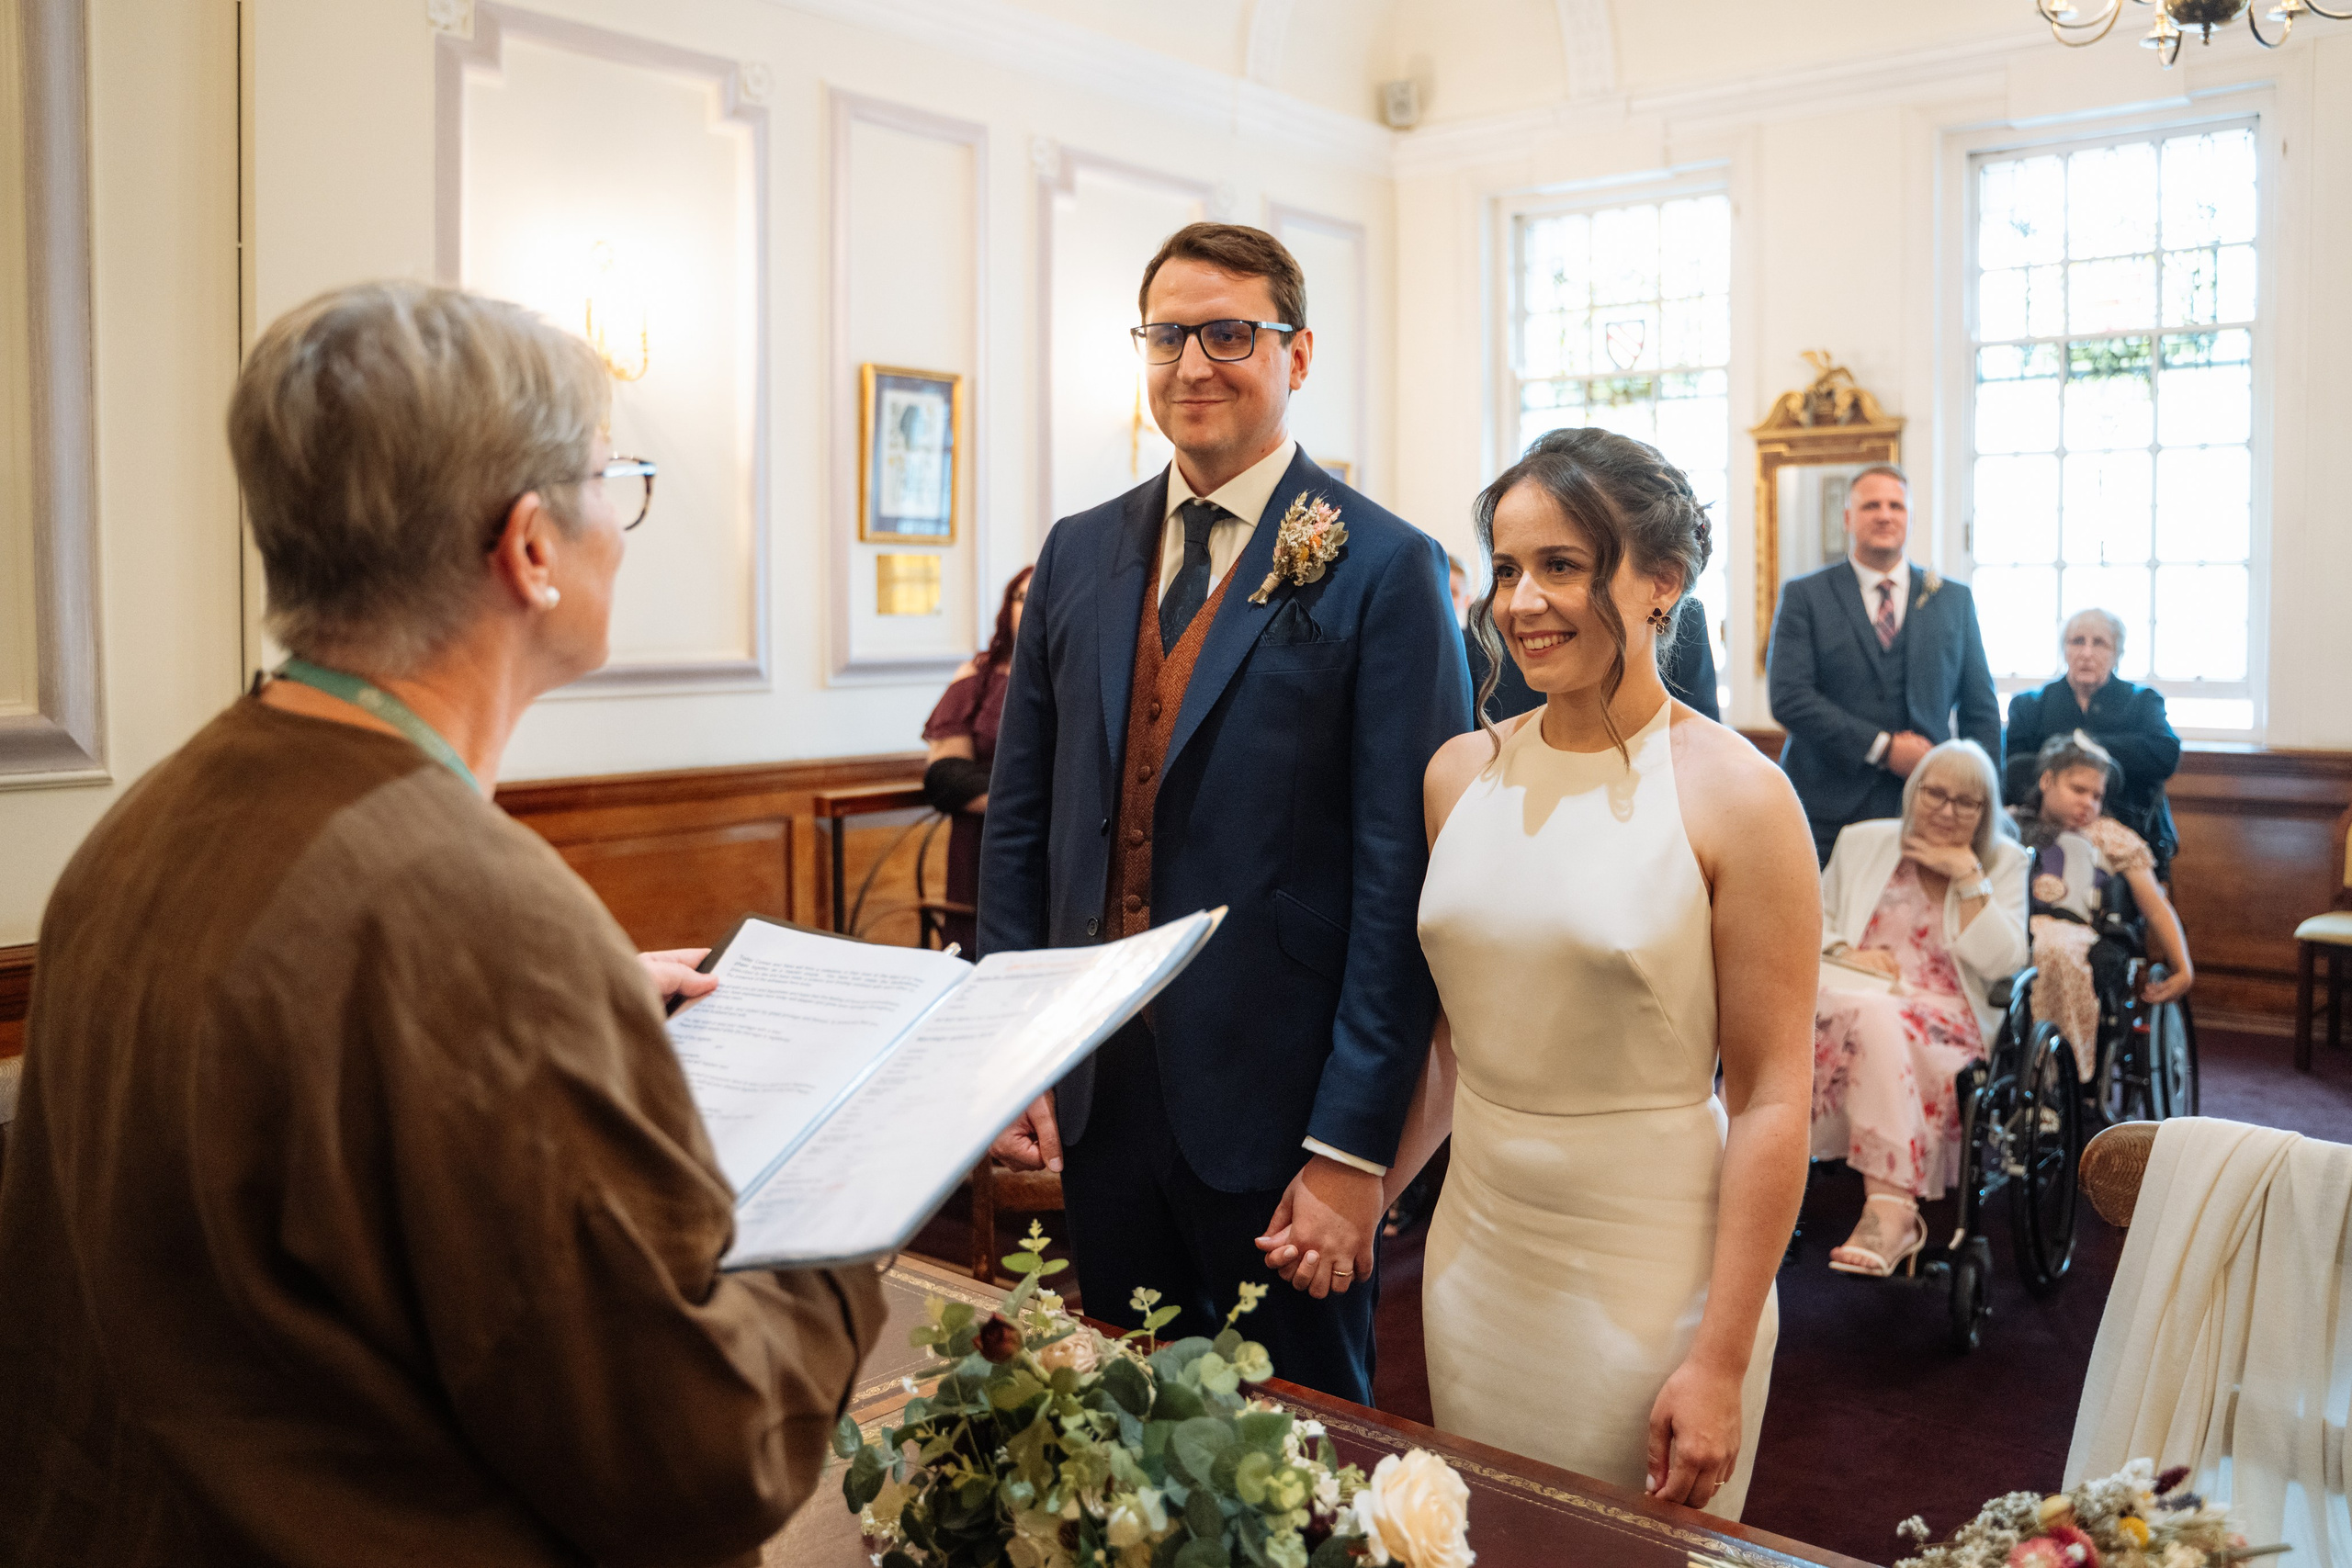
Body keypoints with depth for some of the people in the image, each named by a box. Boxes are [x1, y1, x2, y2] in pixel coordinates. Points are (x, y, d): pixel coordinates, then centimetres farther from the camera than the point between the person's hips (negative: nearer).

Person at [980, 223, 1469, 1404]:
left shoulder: (1382, 571, -9)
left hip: (1275, 1111, -4)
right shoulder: (1079, 553, 7)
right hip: (1095, 1096, 5)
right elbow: (1020, 819, 10)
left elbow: (1401, 877, -13)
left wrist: (1354, 1148, -15)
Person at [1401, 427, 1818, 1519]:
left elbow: (1769, 1101, -12)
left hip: (1651, 1274, -4)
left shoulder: (1734, 795, -13)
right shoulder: (1460, 773, 2)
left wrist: (1721, 1363, -13)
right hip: (1474, 1250, 5)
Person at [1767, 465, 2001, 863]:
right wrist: (1882, 747, -12)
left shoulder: (1954, 600, 14)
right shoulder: (1804, 596, 4)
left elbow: (1980, 711, 15)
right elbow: (1789, 697, -7)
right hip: (1827, 813, -2)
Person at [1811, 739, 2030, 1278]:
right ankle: (1895, 1204, -44)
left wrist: (1968, 874, -5)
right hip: (1851, 994, 2)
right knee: (1871, 1014, -38)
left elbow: (2001, 961, -1)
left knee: (1881, 1022, -38)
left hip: (1944, 1013, -2)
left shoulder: (2004, 862, 14)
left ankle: (1886, 1211, -44)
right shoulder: (1861, 841, 18)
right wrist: (1845, 953, -2)